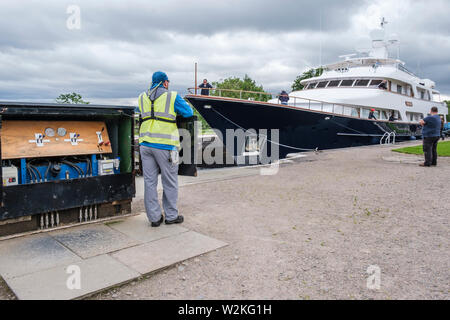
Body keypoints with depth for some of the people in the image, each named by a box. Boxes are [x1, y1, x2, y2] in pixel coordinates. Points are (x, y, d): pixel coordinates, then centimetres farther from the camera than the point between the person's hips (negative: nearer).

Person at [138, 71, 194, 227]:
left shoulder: (142, 97, 12)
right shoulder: (172, 96, -2)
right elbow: (188, 112, 4)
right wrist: (178, 105, 23)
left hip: (145, 143, 5)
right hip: (164, 145, -5)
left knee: (150, 181, 9)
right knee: (170, 182, 7)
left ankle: (154, 217, 16)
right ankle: (171, 216, 16)